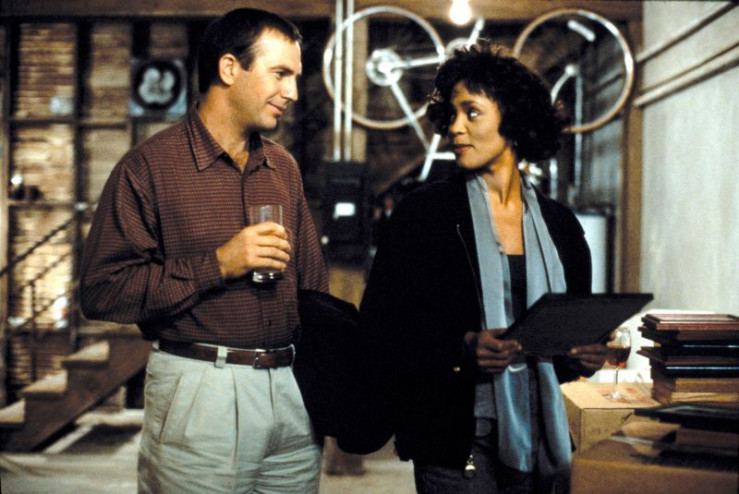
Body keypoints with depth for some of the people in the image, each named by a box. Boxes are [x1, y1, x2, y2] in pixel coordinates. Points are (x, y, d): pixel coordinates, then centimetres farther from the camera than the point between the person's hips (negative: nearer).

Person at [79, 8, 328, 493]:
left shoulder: (284, 168, 12)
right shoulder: (150, 166, -5)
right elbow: (102, 291, -12)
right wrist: (216, 265, -16)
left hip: (293, 393, 5)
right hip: (201, 394, -5)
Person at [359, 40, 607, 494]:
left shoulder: (560, 225, 8)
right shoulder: (423, 213, -3)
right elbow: (379, 332, -7)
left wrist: (585, 356, -5)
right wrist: (459, 350, -21)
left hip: (539, 440, 4)